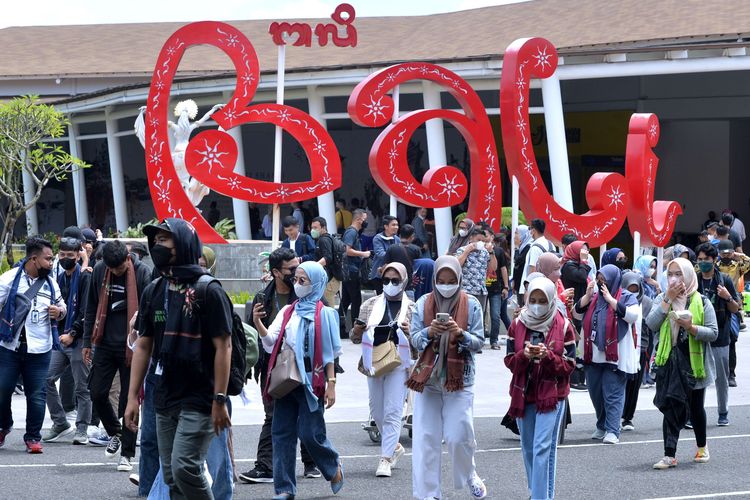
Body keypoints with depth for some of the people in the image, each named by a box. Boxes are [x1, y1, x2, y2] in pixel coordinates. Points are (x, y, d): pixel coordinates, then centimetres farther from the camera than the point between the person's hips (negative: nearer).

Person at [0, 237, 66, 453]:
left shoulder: (50, 283, 10)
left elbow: (61, 305, 22)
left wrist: (60, 311, -1)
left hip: (40, 349, 2)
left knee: (37, 395, 0)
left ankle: (33, 437, 10)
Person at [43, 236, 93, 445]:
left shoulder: (85, 277, -8)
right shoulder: (60, 279, 15)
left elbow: (86, 311, -14)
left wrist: (72, 334, -17)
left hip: (79, 340, -7)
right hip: (61, 339, 7)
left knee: (82, 387, -1)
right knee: (46, 379, 1)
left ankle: (81, 430, 6)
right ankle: (60, 424, 12)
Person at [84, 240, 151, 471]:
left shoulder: (142, 274, -9)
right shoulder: (99, 272, 2)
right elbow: (92, 308, 11)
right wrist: (87, 341, 9)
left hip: (131, 347, -4)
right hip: (105, 345, 4)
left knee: (129, 399, 0)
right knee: (97, 393, 2)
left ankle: (127, 453, 7)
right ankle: (115, 433, 28)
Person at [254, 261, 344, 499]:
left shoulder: (323, 314, -2)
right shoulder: (287, 312, 12)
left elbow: (329, 352, -2)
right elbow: (271, 342, 3)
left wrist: (331, 383, -8)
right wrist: (258, 325, -14)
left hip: (311, 380, -5)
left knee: (310, 433, -7)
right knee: (282, 433, 1)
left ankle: (334, 468, 21)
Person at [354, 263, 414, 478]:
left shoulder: (411, 308, 2)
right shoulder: (371, 304, 8)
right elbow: (355, 335, 12)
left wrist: (410, 332, -19)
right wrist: (356, 330, -11)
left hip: (398, 365, -4)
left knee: (393, 411, -11)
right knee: (377, 411, 12)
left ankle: (385, 459, -13)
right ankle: (395, 446, 33)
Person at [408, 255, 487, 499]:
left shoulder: (471, 305, 0)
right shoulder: (423, 304, 3)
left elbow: (479, 342, -2)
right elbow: (414, 339, 0)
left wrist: (460, 334, -21)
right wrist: (430, 332, -20)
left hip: (459, 379, -1)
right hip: (428, 378, 2)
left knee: (458, 437, -4)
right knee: (425, 438, -2)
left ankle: (470, 476, 25)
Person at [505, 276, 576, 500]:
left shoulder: (564, 327, -5)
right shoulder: (517, 325, 3)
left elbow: (568, 366, -5)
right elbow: (510, 361, 3)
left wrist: (548, 356, -22)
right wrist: (524, 355, -18)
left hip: (552, 395, -4)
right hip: (523, 393, 4)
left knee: (543, 448, -12)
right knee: (528, 447, 14)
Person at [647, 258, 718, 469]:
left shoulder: (701, 302, -2)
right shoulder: (662, 299, 4)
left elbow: (713, 332, -7)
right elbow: (651, 324, -11)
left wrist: (691, 328, -23)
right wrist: (668, 299, -14)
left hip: (694, 362, -1)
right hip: (670, 362, 1)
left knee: (696, 407, 14)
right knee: (671, 408, -6)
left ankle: (702, 447, 35)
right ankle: (670, 455, -9)